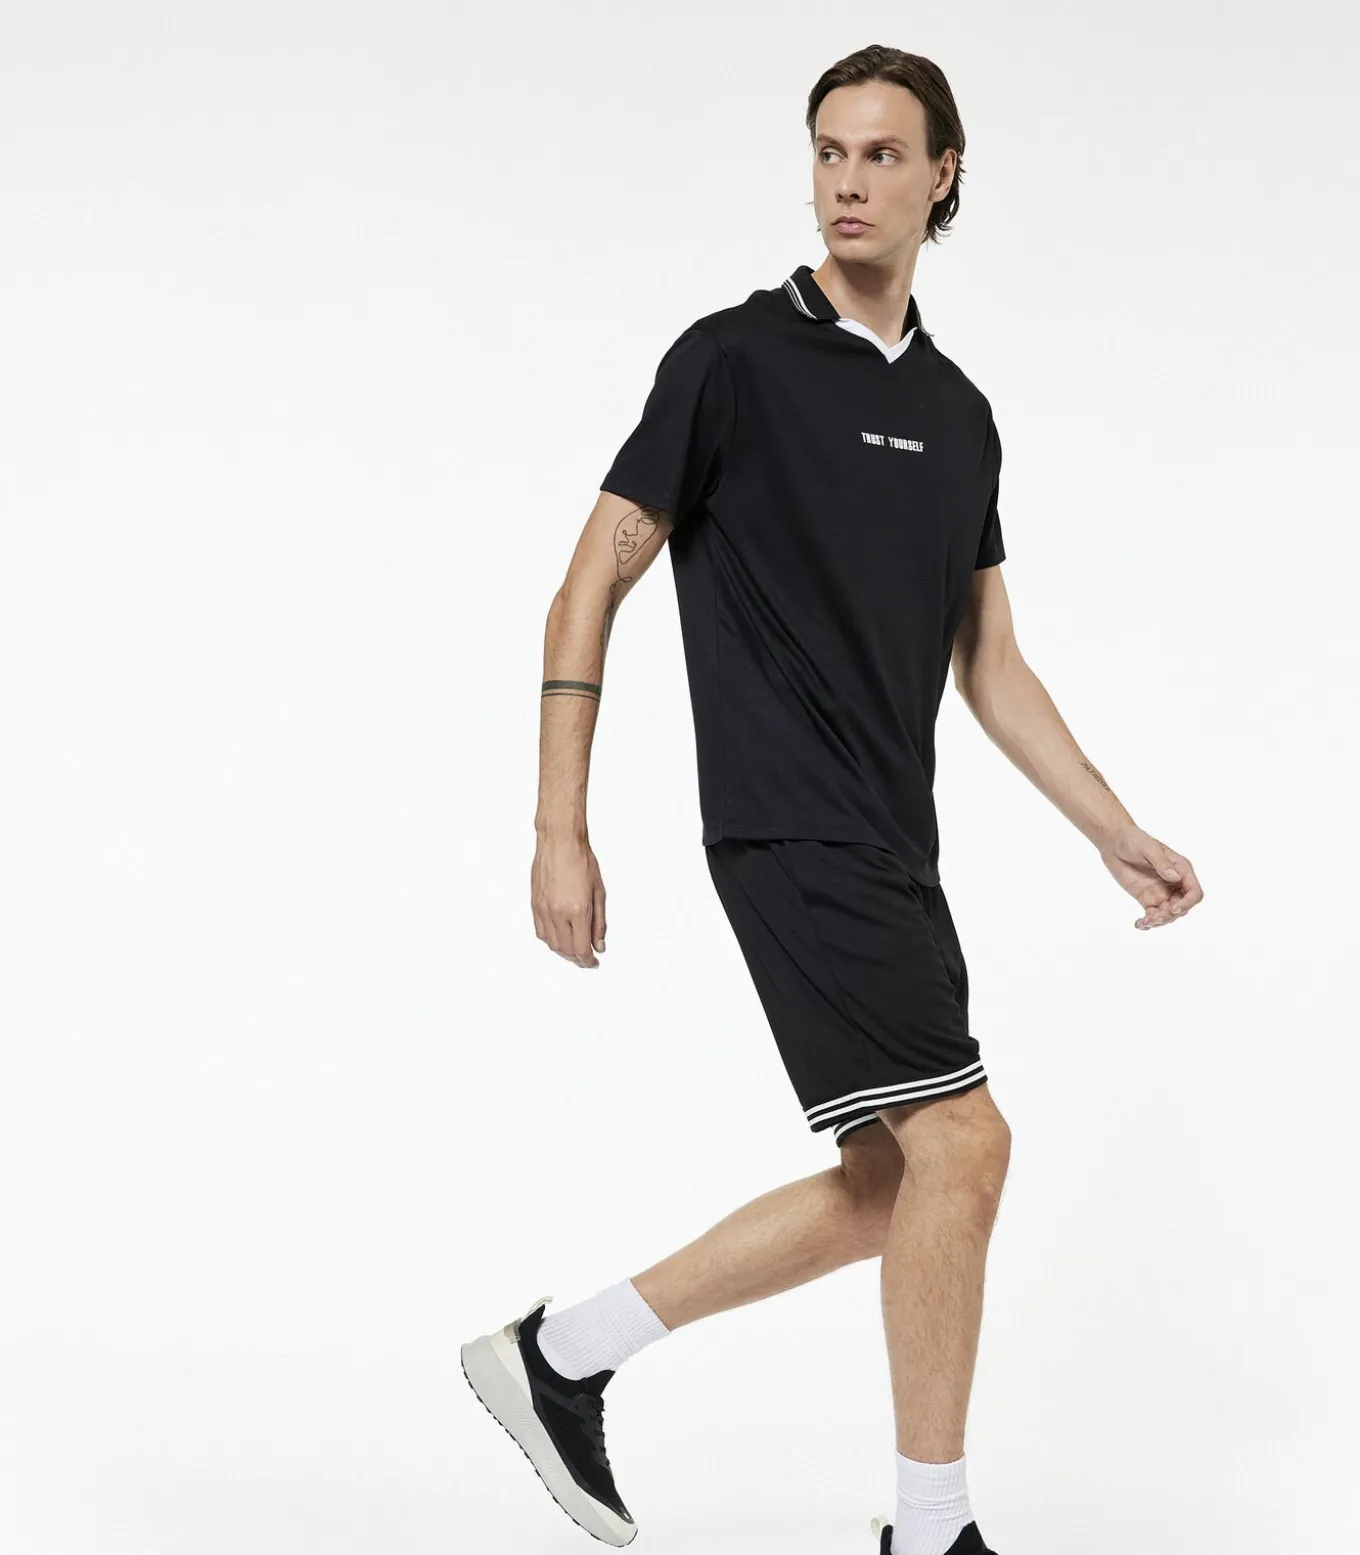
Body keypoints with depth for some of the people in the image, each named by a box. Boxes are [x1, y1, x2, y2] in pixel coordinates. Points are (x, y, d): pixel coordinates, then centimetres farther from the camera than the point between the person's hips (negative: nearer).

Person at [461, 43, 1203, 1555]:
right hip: (793, 833, -8)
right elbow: (589, 591, -6)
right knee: (960, 1144, -11)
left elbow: (991, 668, 18)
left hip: (896, 849, 8)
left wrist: (1118, 835, 12)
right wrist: (561, 833, -11)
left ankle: (559, 1356, 21)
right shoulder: (736, 356, -6)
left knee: (888, 1185, 11)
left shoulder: (960, 410, 14)